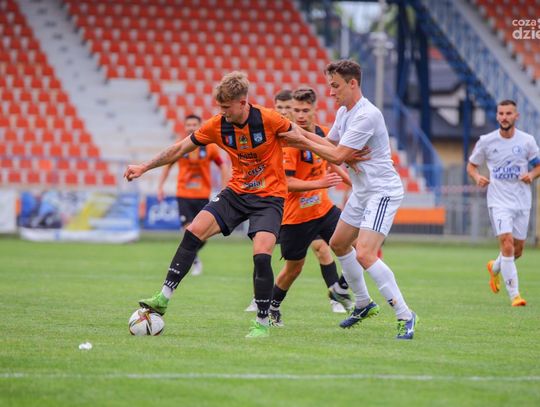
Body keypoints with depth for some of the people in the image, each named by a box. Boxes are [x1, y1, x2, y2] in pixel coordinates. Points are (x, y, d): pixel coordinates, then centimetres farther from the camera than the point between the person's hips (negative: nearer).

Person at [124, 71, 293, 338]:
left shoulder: (268, 119, -19)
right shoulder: (217, 126, -7)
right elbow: (181, 148, 3)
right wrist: (144, 167, 0)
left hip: (269, 196, -5)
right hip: (236, 191, 5)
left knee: (261, 255, -21)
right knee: (194, 232, -11)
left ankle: (262, 323, -4)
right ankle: (163, 298, -6)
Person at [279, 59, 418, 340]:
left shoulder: (367, 115, -23)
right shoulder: (343, 111, 8)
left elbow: (337, 155, -22)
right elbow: (331, 143, 17)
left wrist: (304, 141, -13)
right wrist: (303, 135, 0)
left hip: (382, 191, -11)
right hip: (362, 191, 11)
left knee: (365, 254, -22)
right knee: (338, 243, 21)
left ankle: (405, 316, -16)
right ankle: (363, 304, 36)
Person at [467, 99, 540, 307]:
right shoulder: (486, 141, -3)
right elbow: (471, 165, 9)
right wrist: (477, 177, -12)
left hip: (522, 202, 3)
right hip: (499, 202, -3)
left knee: (517, 250, 11)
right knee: (507, 244, -18)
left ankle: (495, 267, 45)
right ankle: (514, 295, -14)